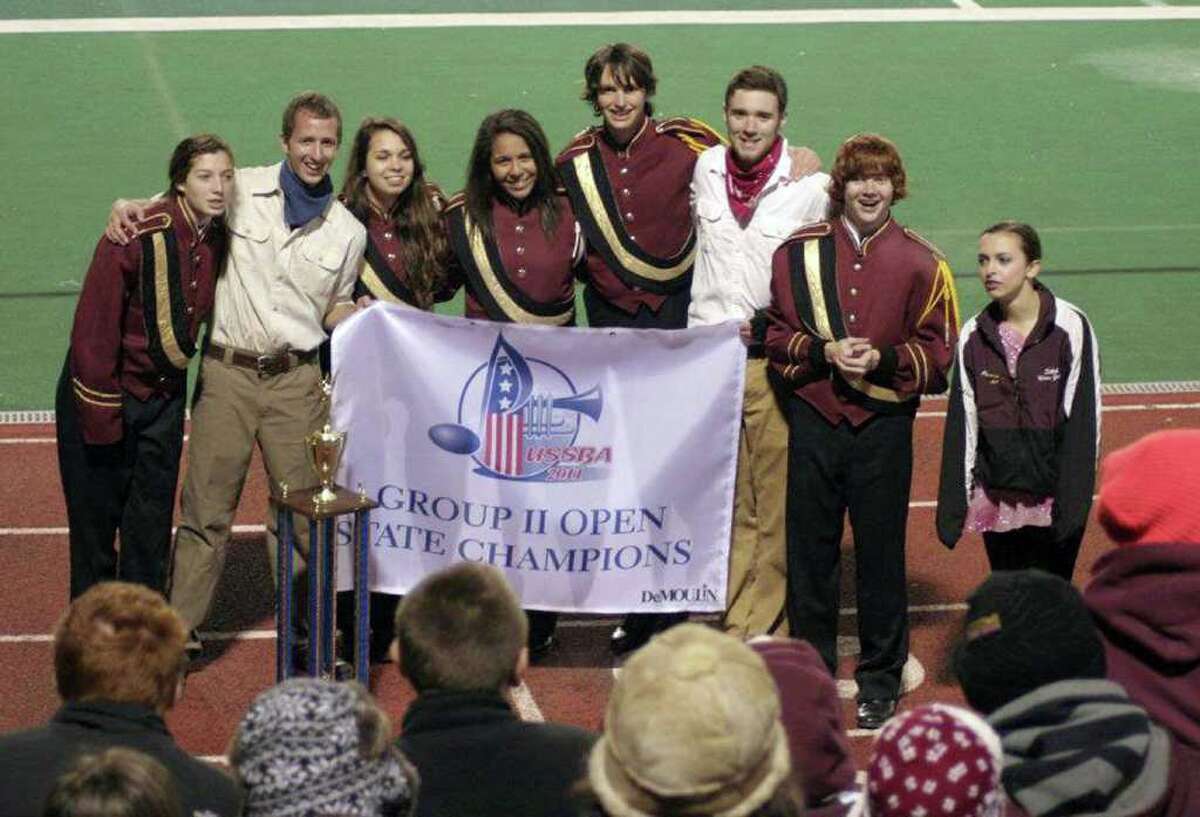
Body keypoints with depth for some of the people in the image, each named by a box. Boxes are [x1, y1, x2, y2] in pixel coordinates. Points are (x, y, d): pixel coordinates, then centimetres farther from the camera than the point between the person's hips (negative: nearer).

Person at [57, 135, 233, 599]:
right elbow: (93, 327, -22)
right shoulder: (137, 237, -24)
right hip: (105, 395, -5)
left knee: (152, 525, 9)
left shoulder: (218, 238, -4)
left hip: (164, 398, 6)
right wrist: (101, 416, -20)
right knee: (95, 519, 4)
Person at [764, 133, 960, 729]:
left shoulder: (920, 264, 0)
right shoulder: (799, 253, 4)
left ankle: (880, 682, 17)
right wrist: (823, 351, -12)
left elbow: (939, 358, 2)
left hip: (883, 428, -1)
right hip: (813, 419, 1)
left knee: (881, 555, 4)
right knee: (809, 551, 7)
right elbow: (777, 337, 6)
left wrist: (884, 359, -15)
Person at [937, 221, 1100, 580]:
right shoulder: (974, 337, 3)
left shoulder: (1070, 328, -8)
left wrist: (1073, 502, -12)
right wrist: (953, 505, 4)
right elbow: (961, 425, 6)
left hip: (1053, 497, -3)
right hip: (996, 502, 4)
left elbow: (1083, 419, -8)